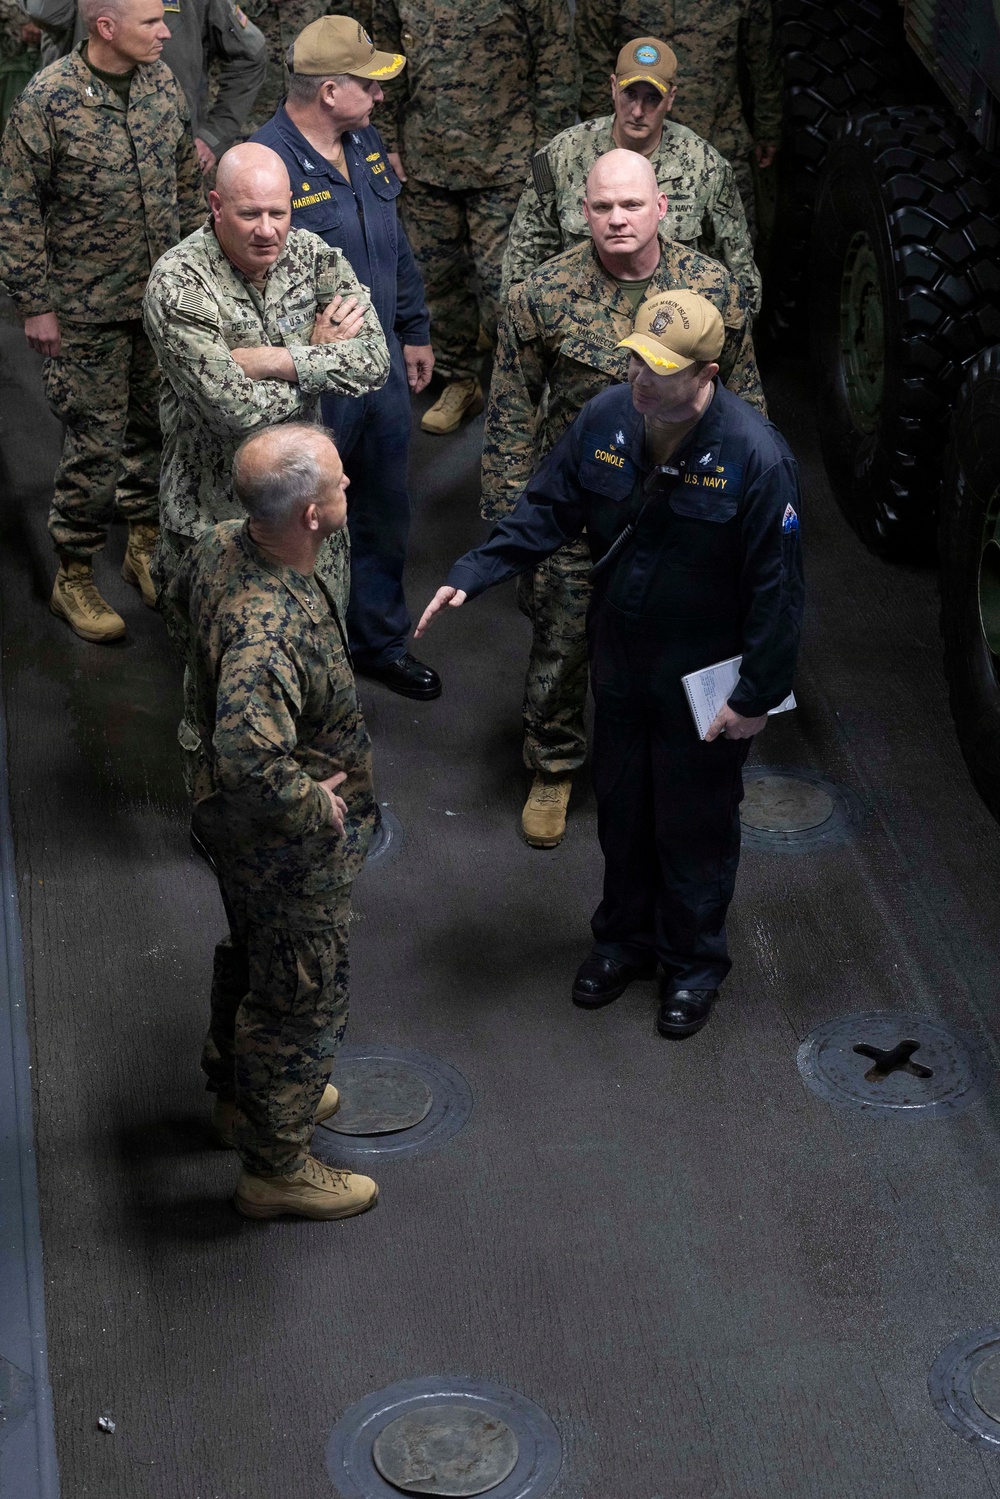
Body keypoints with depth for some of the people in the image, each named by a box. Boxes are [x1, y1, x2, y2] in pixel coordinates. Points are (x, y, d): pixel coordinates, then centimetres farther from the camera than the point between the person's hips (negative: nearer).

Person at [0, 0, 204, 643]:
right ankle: (74, 576, 18)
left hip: (164, 296, 6)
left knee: (156, 424, 16)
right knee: (97, 443, 1)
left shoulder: (162, 80, -2)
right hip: (89, 310, -5)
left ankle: (146, 542, 36)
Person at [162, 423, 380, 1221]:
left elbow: (179, 612, 11)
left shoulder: (220, 547, -12)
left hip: (240, 826, 9)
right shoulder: (269, 632, -41)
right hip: (289, 847, -9)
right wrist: (318, 806, -29)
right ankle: (276, 1165, 32)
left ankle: (240, 1092, 55)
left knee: (251, 957, 30)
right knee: (303, 998, 12)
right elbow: (252, 761, -47)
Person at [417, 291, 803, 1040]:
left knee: (695, 824, 10)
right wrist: (471, 575, -12)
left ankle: (694, 962, 32)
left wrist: (759, 696, -15)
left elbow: (776, 586, -18)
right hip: (619, 661, 5)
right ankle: (626, 937, 42)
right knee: (621, 807, 20)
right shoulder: (605, 419, -10)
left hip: (703, 676, -5)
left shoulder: (754, 456, -25)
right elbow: (546, 511, 1)